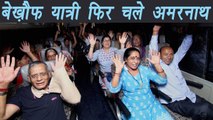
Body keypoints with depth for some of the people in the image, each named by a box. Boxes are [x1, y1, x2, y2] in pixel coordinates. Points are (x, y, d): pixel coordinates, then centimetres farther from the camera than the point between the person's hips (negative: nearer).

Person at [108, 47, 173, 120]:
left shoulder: (145, 69, 5)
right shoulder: (121, 73, -6)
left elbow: (162, 81, 0)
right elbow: (113, 90, -23)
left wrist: (157, 64, -14)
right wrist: (118, 70, -33)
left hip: (152, 105, 4)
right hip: (134, 109, -3)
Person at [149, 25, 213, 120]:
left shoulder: (174, 61, 13)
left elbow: (184, 47, 15)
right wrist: (155, 32, -27)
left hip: (189, 96, 7)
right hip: (174, 102, -7)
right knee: (204, 111, -23)